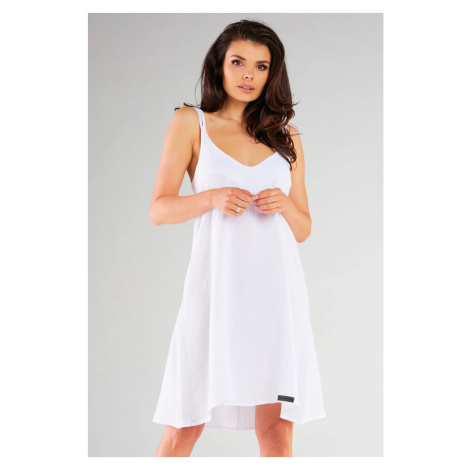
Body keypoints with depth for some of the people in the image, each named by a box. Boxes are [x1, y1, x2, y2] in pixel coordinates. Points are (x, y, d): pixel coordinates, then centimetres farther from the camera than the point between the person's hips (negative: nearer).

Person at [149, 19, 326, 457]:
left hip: (277, 289, 3)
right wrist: (212, 197, -14)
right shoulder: (190, 122, 8)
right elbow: (159, 209, 3)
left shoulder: (286, 137, 16)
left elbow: (303, 229, 17)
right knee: (183, 428, 0)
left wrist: (284, 204, -5)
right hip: (217, 286, -2)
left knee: (277, 430, 1)